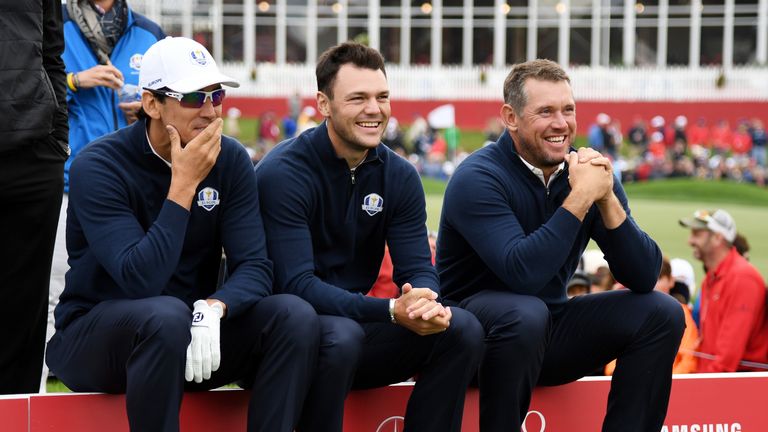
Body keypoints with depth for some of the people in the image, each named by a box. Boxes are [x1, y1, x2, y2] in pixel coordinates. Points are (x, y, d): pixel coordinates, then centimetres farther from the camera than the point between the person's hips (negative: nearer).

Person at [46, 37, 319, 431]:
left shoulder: (230, 160, -1)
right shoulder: (98, 166, -16)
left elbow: (255, 266, -9)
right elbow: (140, 281, -27)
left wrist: (213, 309, -31)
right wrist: (184, 185, -26)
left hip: (196, 327, 5)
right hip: (95, 335, -5)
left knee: (295, 316, -20)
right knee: (166, 315, -38)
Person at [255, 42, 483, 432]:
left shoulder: (400, 176, 4)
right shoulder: (282, 173, -16)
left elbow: (417, 269, -1)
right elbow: (297, 286, -23)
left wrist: (427, 302, -28)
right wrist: (390, 311, -34)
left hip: (357, 323, 6)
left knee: (463, 329, -15)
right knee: (341, 335, -37)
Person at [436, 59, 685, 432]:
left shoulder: (587, 173, -1)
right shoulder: (478, 178, -18)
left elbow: (644, 277, -8)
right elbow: (523, 274, -32)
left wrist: (607, 199, -21)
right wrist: (580, 198, -29)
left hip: (549, 331, 6)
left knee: (661, 312, -10)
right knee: (525, 314, -37)